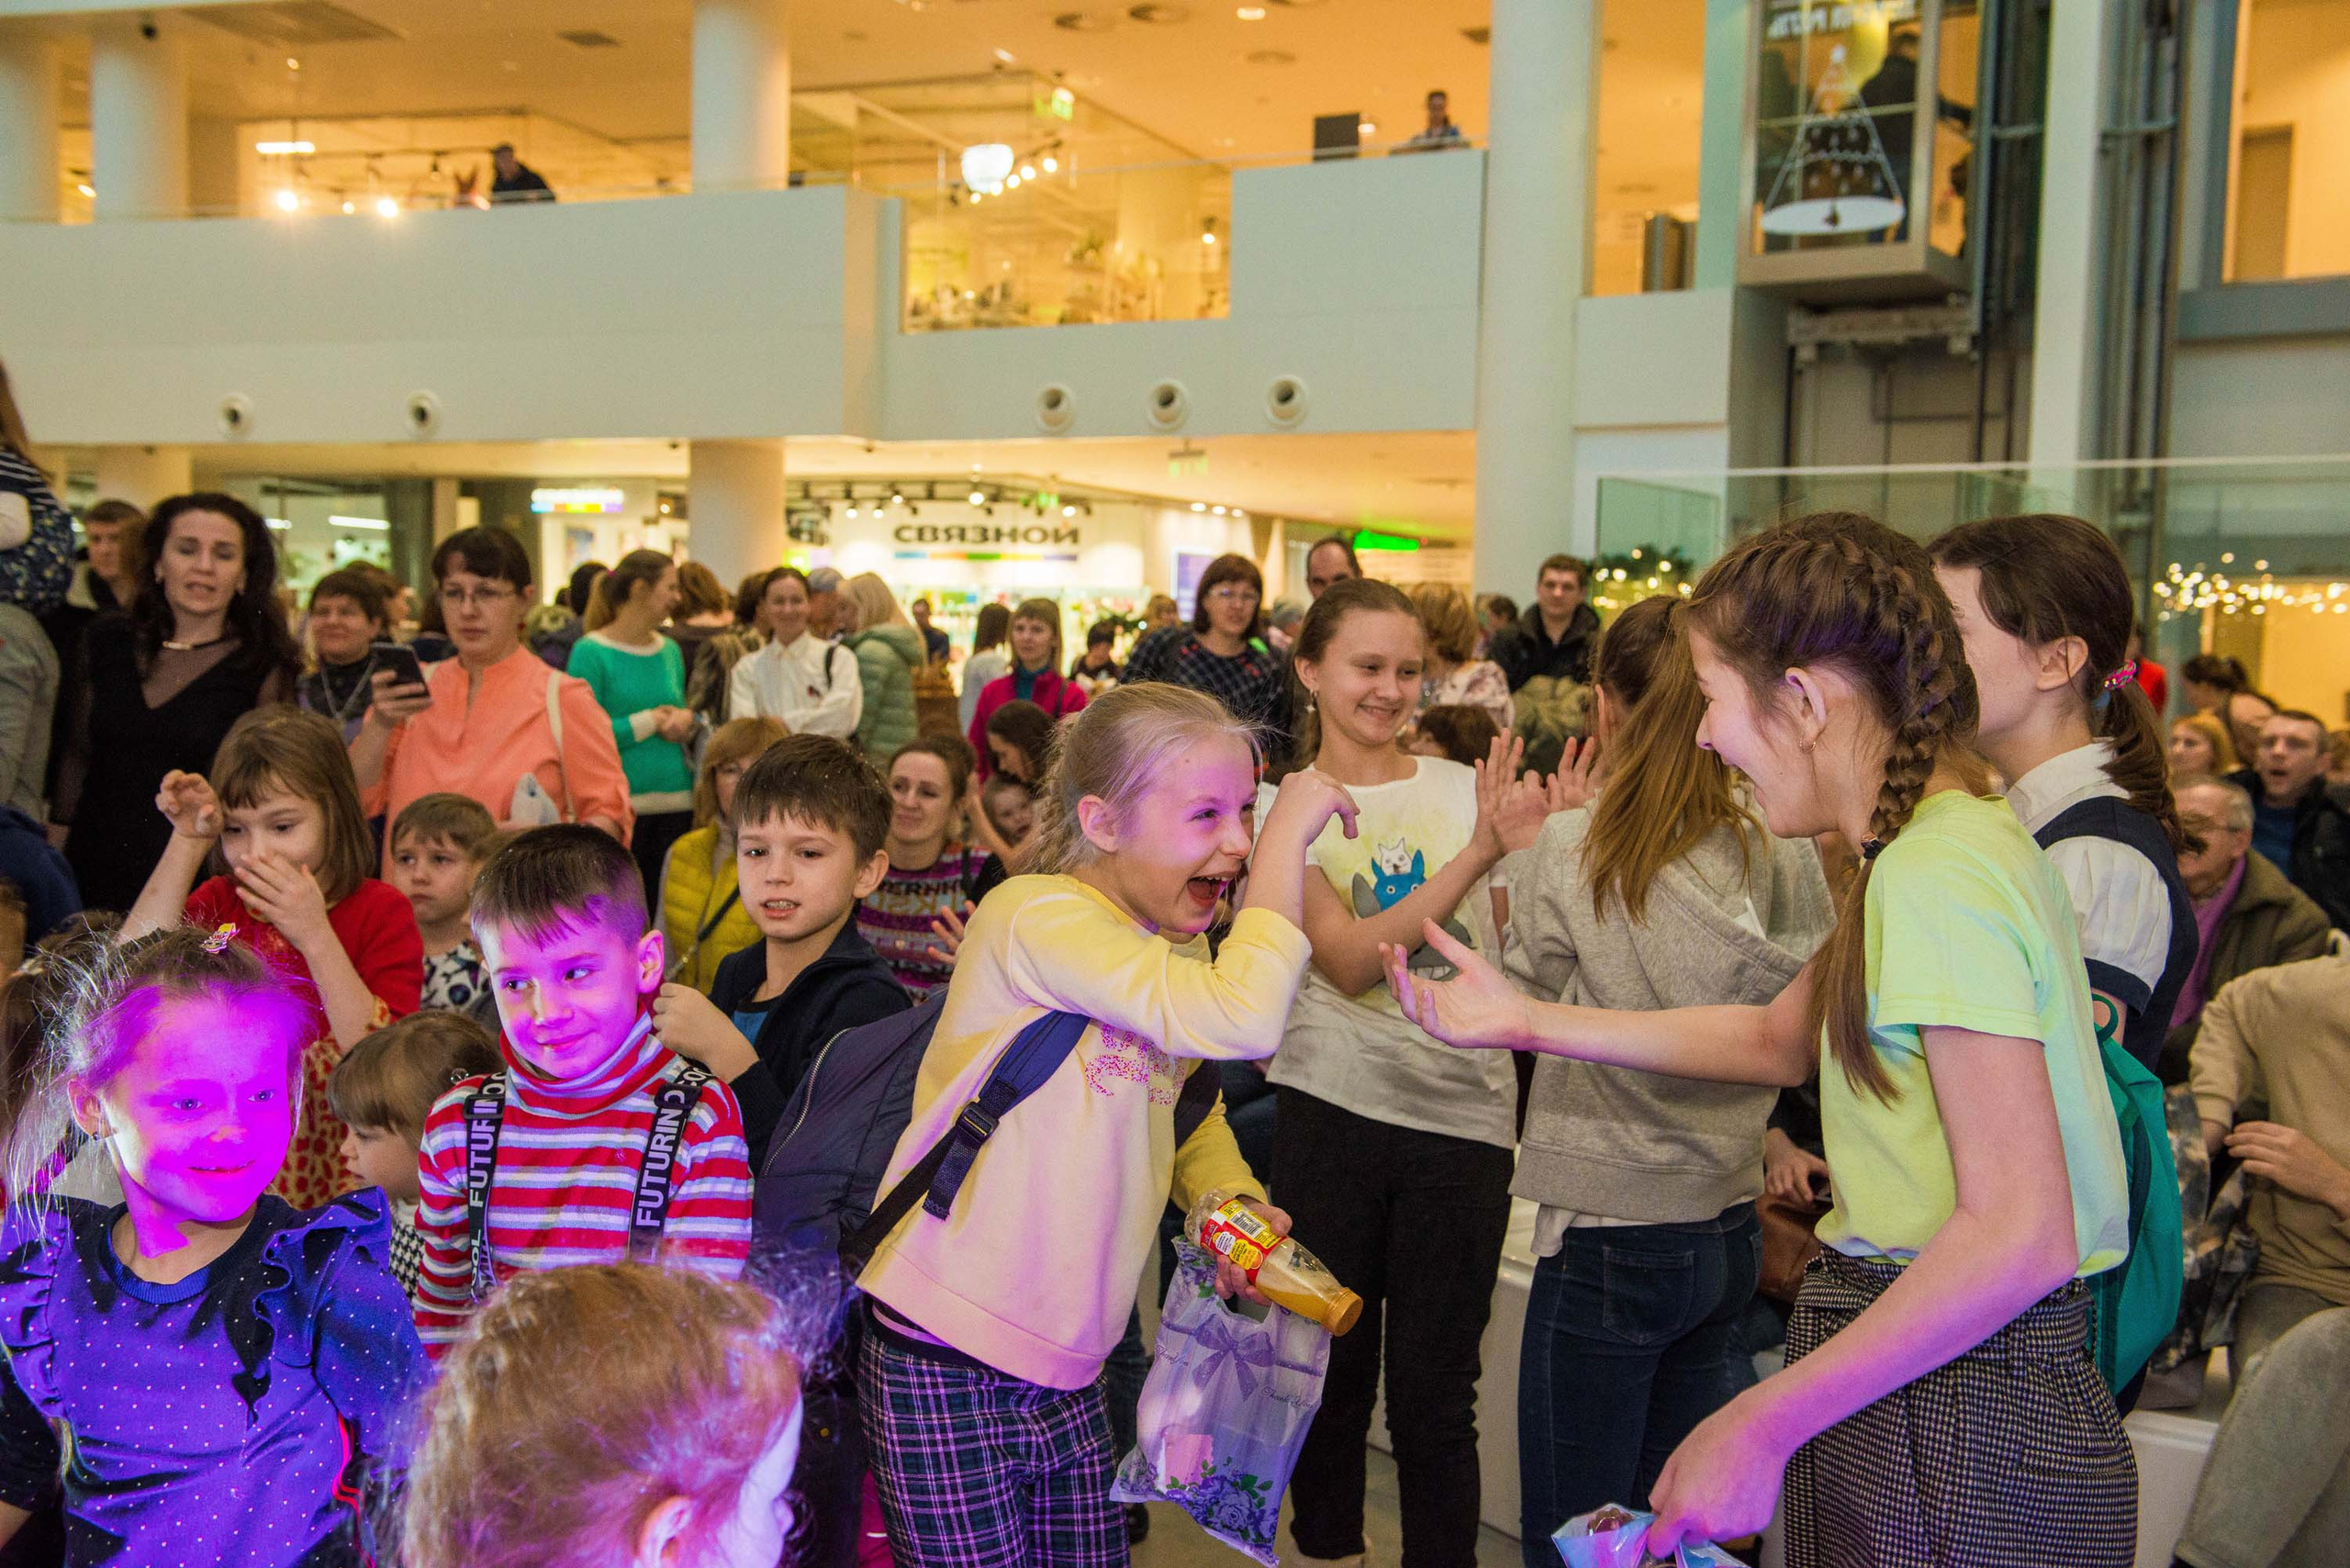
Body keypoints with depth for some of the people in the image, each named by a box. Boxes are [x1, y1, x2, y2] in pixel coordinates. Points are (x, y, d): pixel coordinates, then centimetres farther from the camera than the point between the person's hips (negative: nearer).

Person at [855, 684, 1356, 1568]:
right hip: (941, 1371, -8)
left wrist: (1233, 1199, -2)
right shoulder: (1036, 916, -20)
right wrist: (1289, 836, -22)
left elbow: (1189, 1114, 20)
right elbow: (1242, 1021, -32)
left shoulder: (1179, 952, 9)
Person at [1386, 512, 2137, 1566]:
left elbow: (2020, 1233, -27)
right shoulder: (1934, 850, 8)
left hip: (1961, 1424, -9)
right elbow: (1778, 1039, 19)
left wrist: (1767, 1425, -25)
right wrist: (1524, 1022, 18)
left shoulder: (1941, 874, -22)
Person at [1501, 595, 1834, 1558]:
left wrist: (1523, 859, 6)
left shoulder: (1571, 851, -15)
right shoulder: (1785, 855, -3)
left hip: (1608, 1232, -5)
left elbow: (1523, 1009, -1)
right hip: (1731, 1227, 6)